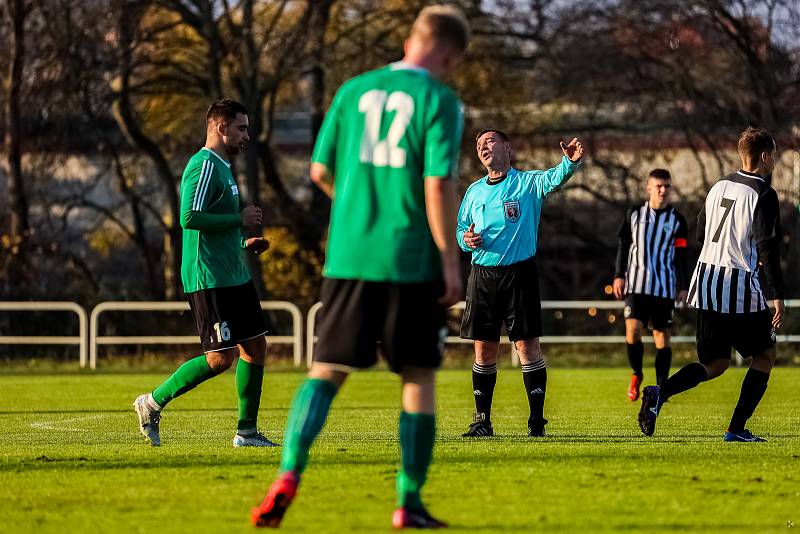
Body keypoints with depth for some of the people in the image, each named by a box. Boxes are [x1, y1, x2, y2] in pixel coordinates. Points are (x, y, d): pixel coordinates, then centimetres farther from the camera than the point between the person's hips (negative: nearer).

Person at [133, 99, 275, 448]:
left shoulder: (222, 167, 19)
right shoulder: (204, 166, -13)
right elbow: (190, 218, -25)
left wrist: (244, 244, 15)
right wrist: (240, 219, -17)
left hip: (234, 276, 10)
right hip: (209, 279, -10)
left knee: (255, 346, 7)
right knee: (221, 357, -11)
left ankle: (247, 430, 12)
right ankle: (153, 403, 1)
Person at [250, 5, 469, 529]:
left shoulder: (354, 91, 8)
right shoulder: (440, 101, -6)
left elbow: (320, 171, 11)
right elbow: (439, 186, -13)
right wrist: (451, 263, -7)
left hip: (348, 255, 3)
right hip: (412, 260, -3)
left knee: (326, 371, 9)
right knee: (418, 378, 8)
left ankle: (289, 475, -11)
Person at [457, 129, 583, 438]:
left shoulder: (527, 182, 1)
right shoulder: (475, 191, 15)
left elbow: (554, 179, -18)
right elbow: (460, 229, 21)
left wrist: (570, 162, -40)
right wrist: (465, 239, -3)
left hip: (519, 273, -4)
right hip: (482, 274, 4)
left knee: (527, 344, -7)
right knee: (484, 349, 4)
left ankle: (537, 420, -3)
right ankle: (482, 421, 11)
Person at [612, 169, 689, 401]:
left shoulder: (677, 220, 5)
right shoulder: (634, 214, 6)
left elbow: (681, 256, 7)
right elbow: (623, 246, 12)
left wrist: (684, 287, 3)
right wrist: (618, 276, 5)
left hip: (665, 288, 0)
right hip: (636, 285, 0)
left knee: (662, 338, 0)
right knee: (633, 332, -14)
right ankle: (636, 375, 12)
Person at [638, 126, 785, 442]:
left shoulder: (719, 187, 12)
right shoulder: (763, 195, -10)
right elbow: (768, 249, -17)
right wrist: (777, 296, -15)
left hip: (706, 284, 7)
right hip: (741, 289, -6)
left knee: (716, 363, 13)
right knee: (765, 355, 12)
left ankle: (660, 392, -13)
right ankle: (737, 429, 4)